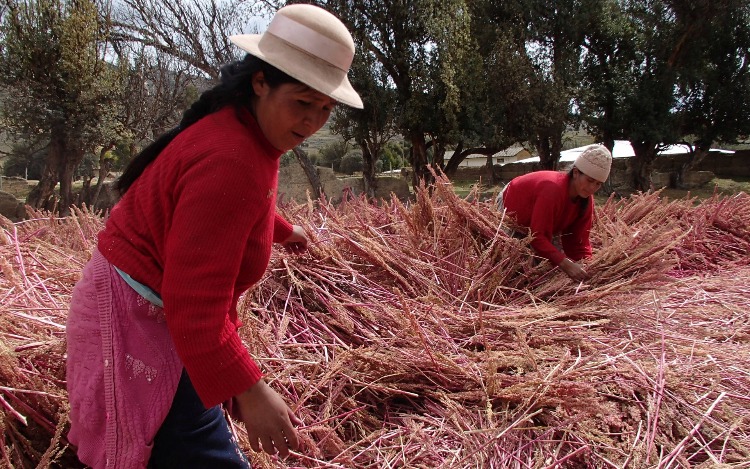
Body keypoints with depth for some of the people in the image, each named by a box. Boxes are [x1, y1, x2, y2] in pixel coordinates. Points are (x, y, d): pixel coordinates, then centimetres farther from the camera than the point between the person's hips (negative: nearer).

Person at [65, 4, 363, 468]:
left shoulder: (243, 130, 2)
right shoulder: (230, 161, -31)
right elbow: (194, 304, -33)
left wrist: (282, 229, 41)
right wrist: (248, 391, -32)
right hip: (138, 321, -10)